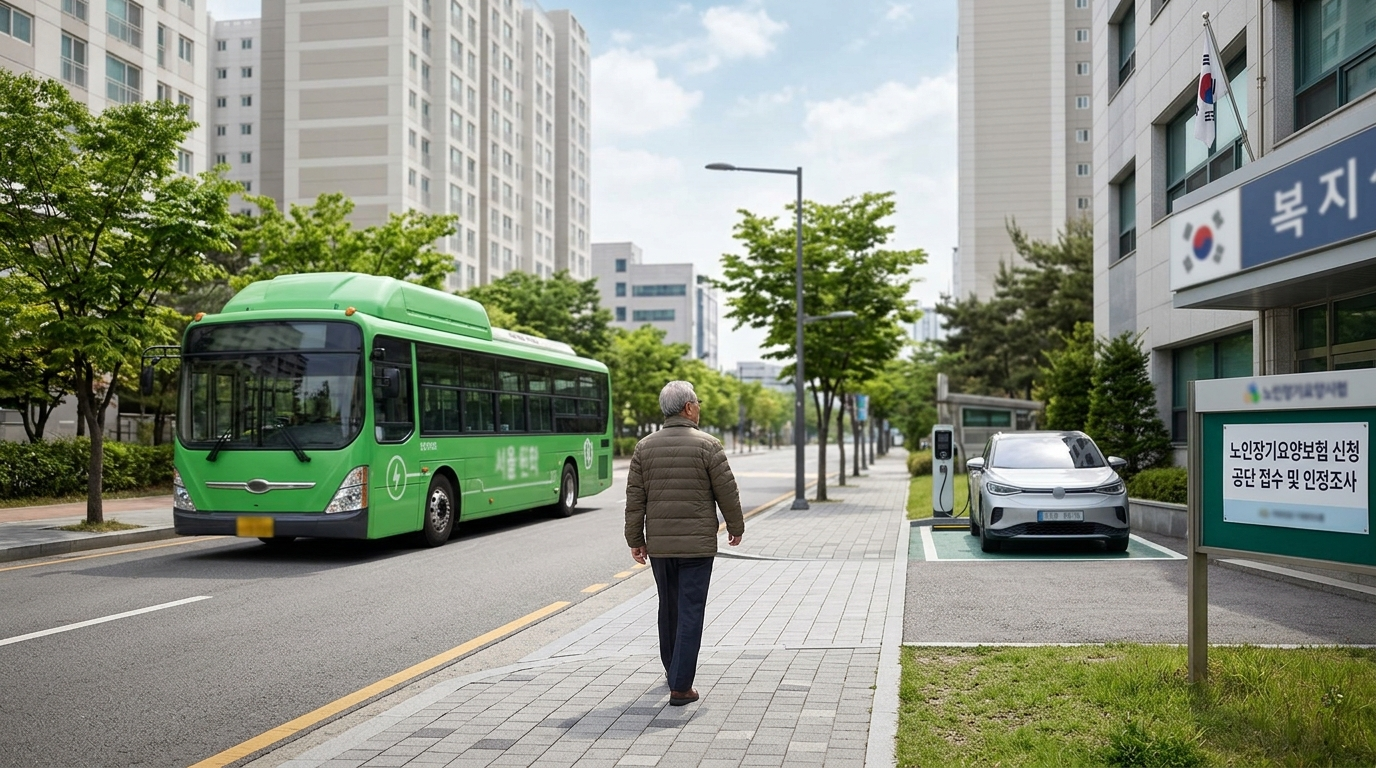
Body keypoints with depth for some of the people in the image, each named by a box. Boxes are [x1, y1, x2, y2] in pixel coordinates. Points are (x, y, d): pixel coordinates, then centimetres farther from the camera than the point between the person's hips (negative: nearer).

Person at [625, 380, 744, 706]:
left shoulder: (645, 446, 2)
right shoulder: (707, 445, -8)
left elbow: (635, 497, 2)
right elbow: (727, 491, -5)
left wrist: (635, 540, 8)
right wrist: (736, 526, 11)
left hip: (658, 544, 4)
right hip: (697, 543, -4)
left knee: (668, 607, 20)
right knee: (690, 612, -1)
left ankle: (674, 670, 36)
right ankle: (680, 687, -3)